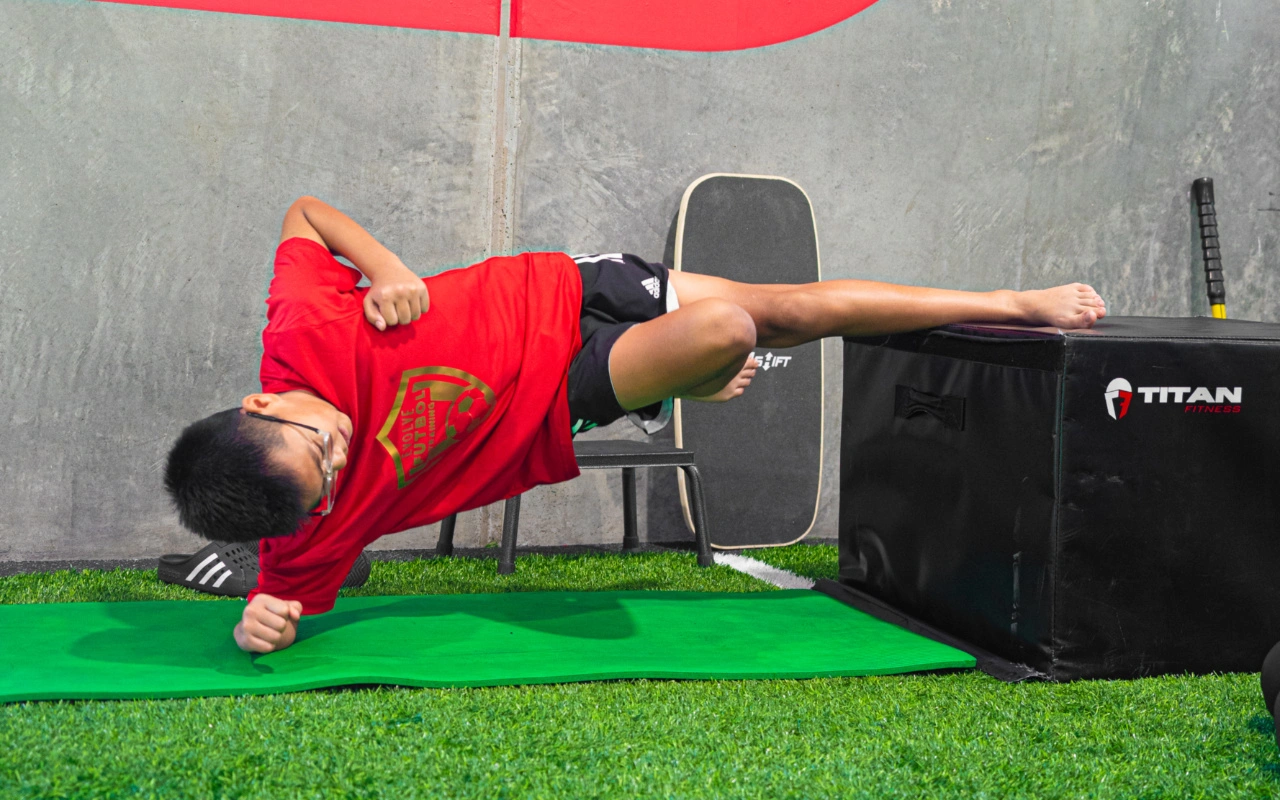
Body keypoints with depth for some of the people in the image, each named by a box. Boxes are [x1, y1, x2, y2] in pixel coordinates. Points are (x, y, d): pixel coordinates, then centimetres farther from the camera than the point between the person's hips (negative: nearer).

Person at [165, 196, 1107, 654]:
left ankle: (1017, 303, 22)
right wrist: (262, 623, -27)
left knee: (791, 306, 1)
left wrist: (392, 272, -22)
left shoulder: (302, 337, -23)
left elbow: (307, 211, -7)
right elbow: (287, 591, -4)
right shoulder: (317, 526, -22)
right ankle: (683, 387, 12)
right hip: (565, 409, -2)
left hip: (559, 295, 2)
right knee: (723, 330, -29)